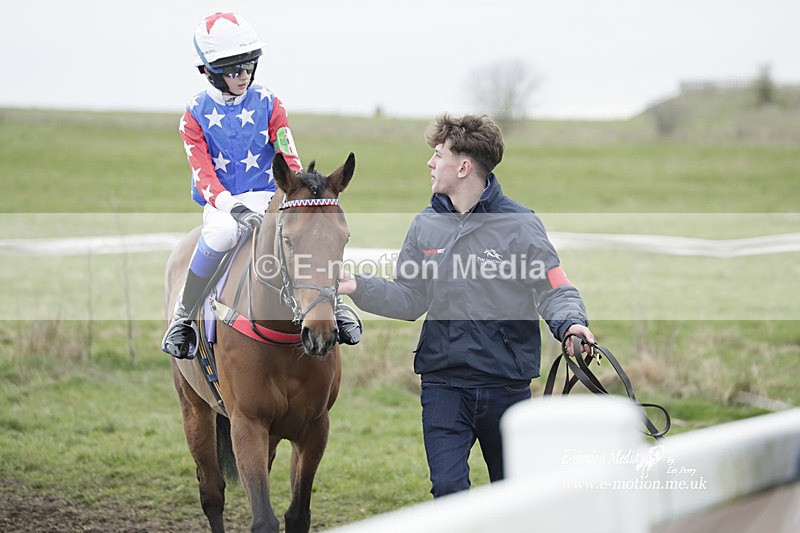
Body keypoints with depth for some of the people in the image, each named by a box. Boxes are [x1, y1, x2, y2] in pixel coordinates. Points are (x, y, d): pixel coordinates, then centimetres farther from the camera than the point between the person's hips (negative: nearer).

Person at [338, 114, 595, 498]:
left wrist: (570, 322, -29)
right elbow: (409, 299, 10)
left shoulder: (519, 224, -6)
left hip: (507, 383, -2)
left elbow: (553, 290, -8)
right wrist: (360, 288, -5)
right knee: (448, 489, -10)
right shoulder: (426, 225, 6)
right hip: (443, 382, 2)